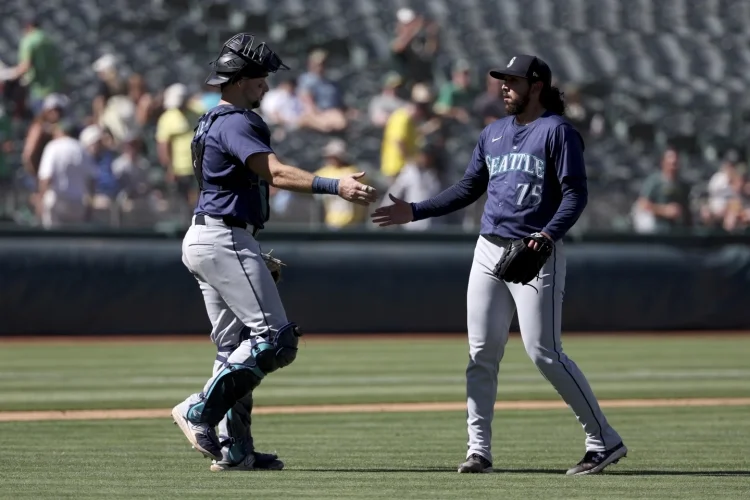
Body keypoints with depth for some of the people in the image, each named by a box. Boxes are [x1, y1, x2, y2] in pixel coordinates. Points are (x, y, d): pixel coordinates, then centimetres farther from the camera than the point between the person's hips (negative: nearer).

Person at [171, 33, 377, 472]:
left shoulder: (213, 123, 19)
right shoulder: (236, 123, -14)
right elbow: (275, 173, -29)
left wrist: (255, 255, 24)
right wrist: (334, 186, -40)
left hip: (204, 239, 11)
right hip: (225, 241, -11)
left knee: (236, 348, 11)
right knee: (275, 338, -13)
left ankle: (235, 450, 9)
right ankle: (201, 412, -15)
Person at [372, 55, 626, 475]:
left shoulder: (557, 131, -5)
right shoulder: (494, 133, 17)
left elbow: (576, 192, -12)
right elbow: (469, 189, 23)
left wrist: (548, 235, -27)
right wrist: (414, 212, 15)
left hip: (537, 253, -7)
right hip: (490, 251, 7)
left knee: (544, 352, -13)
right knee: (482, 354, 4)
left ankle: (605, 441, -6)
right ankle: (479, 450, 9)